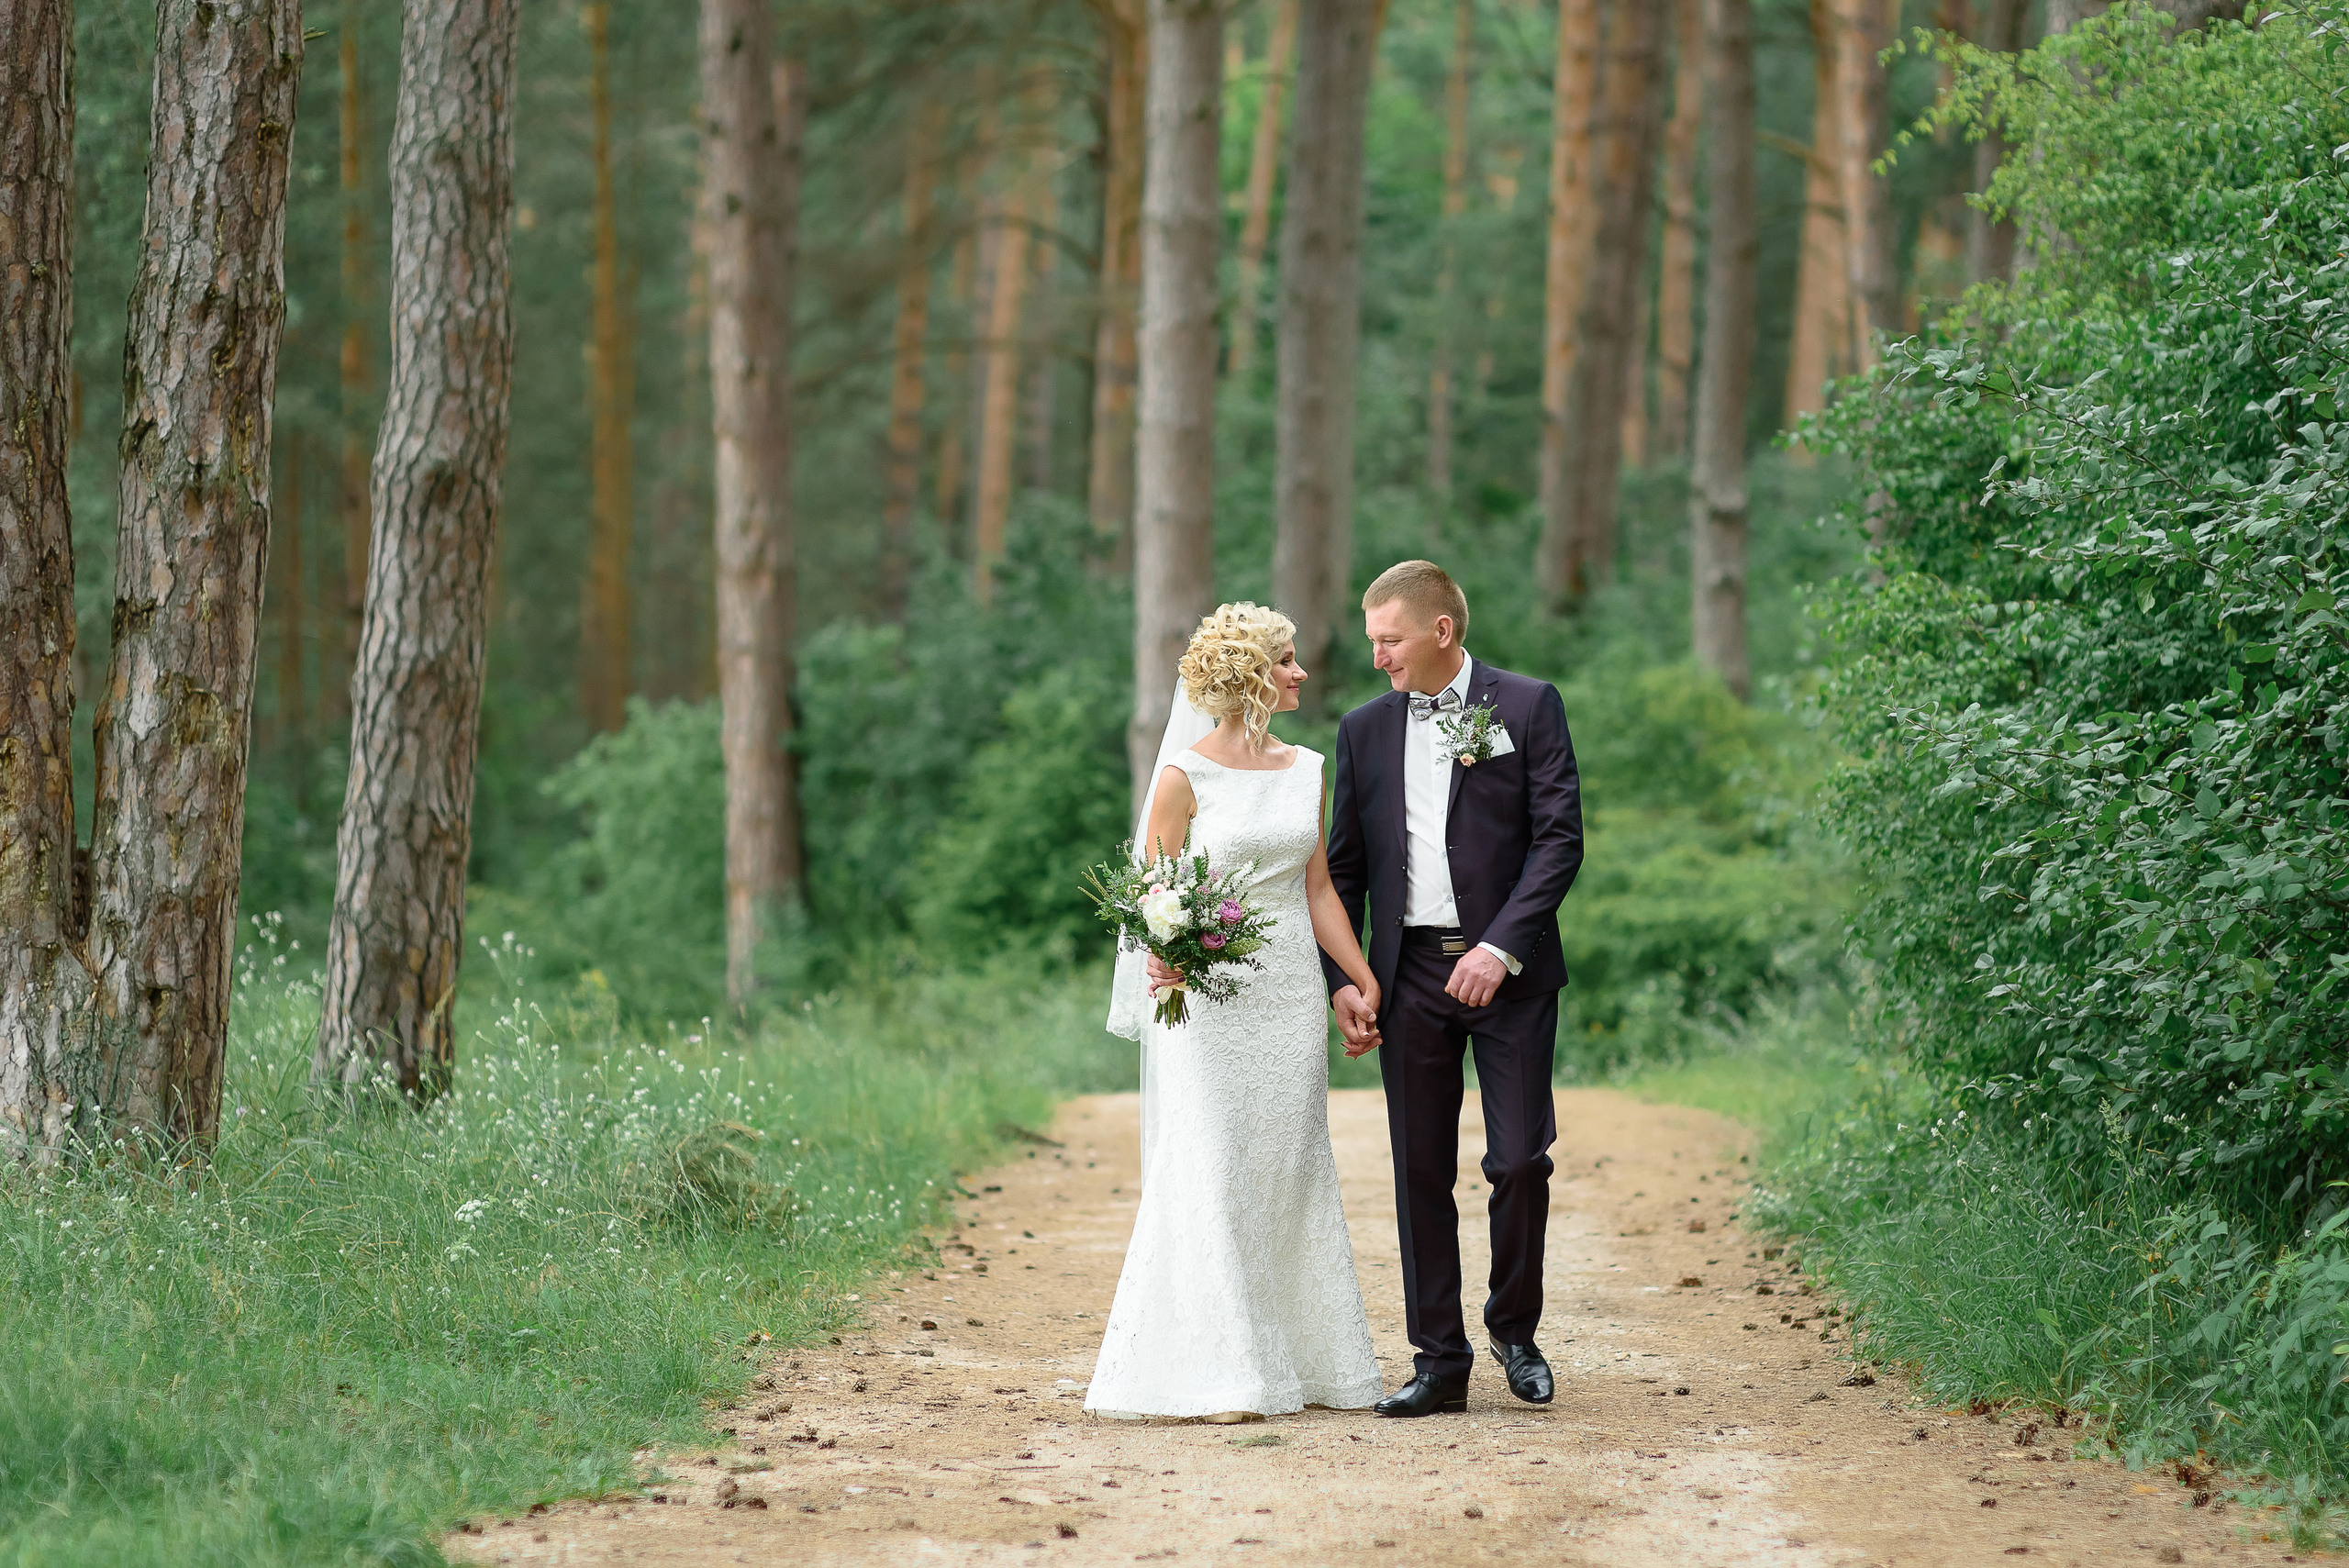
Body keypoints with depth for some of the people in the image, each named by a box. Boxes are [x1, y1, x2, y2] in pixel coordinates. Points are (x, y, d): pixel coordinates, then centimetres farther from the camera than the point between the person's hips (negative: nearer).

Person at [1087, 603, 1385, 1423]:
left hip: (1292, 992, 6)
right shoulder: (1186, 776, -6)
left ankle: (1308, 1361, 14)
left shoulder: (1305, 769, 10)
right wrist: (1164, 956, -25)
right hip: (1210, 994, -5)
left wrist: (1367, 981, 10)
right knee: (1212, 1173, -6)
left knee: (1293, 1169, 8)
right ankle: (1214, 1375, -4)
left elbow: (1318, 889, 14)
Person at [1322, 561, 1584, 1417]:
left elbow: (1560, 838, -6)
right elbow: (1344, 866, 13)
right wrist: (1343, 978, 3)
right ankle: (1439, 1362, 9)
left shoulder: (1529, 706, 0)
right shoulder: (1365, 729, 11)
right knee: (1421, 1173, 3)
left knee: (1520, 1161, -6)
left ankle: (1514, 1327, 16)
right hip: (1409, 975, 3)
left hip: (1508, 970, -3)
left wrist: (1501, 946, -16)